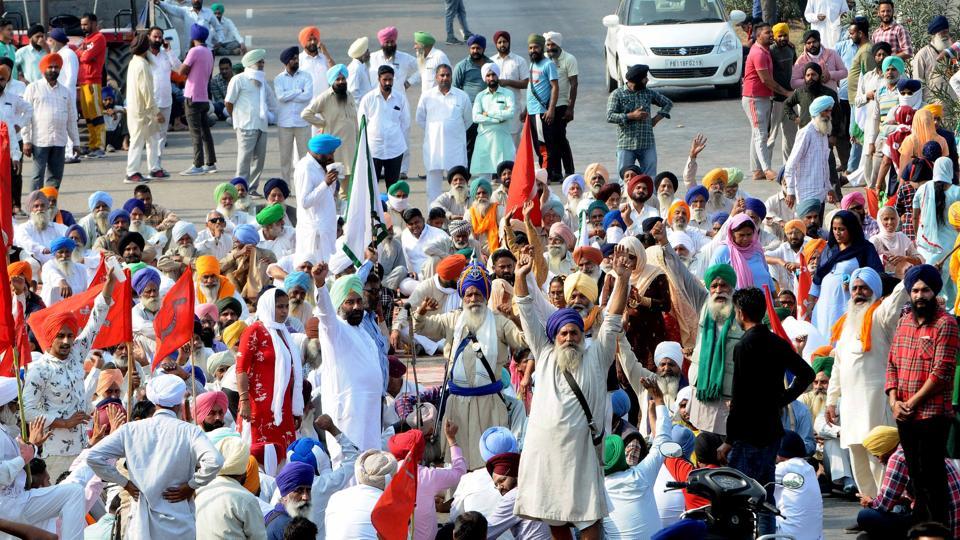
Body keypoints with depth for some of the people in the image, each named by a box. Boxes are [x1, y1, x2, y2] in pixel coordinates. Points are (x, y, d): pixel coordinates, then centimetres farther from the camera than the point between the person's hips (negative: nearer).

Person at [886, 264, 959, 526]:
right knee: (916, 475, 13)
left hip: (932, 415, -7)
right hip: (904, 416, 7)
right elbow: (892, 364, 14)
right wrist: (894, 401, -1)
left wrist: (912, 403, -13)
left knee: (932, 477, -6)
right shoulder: (904, 323, 13)